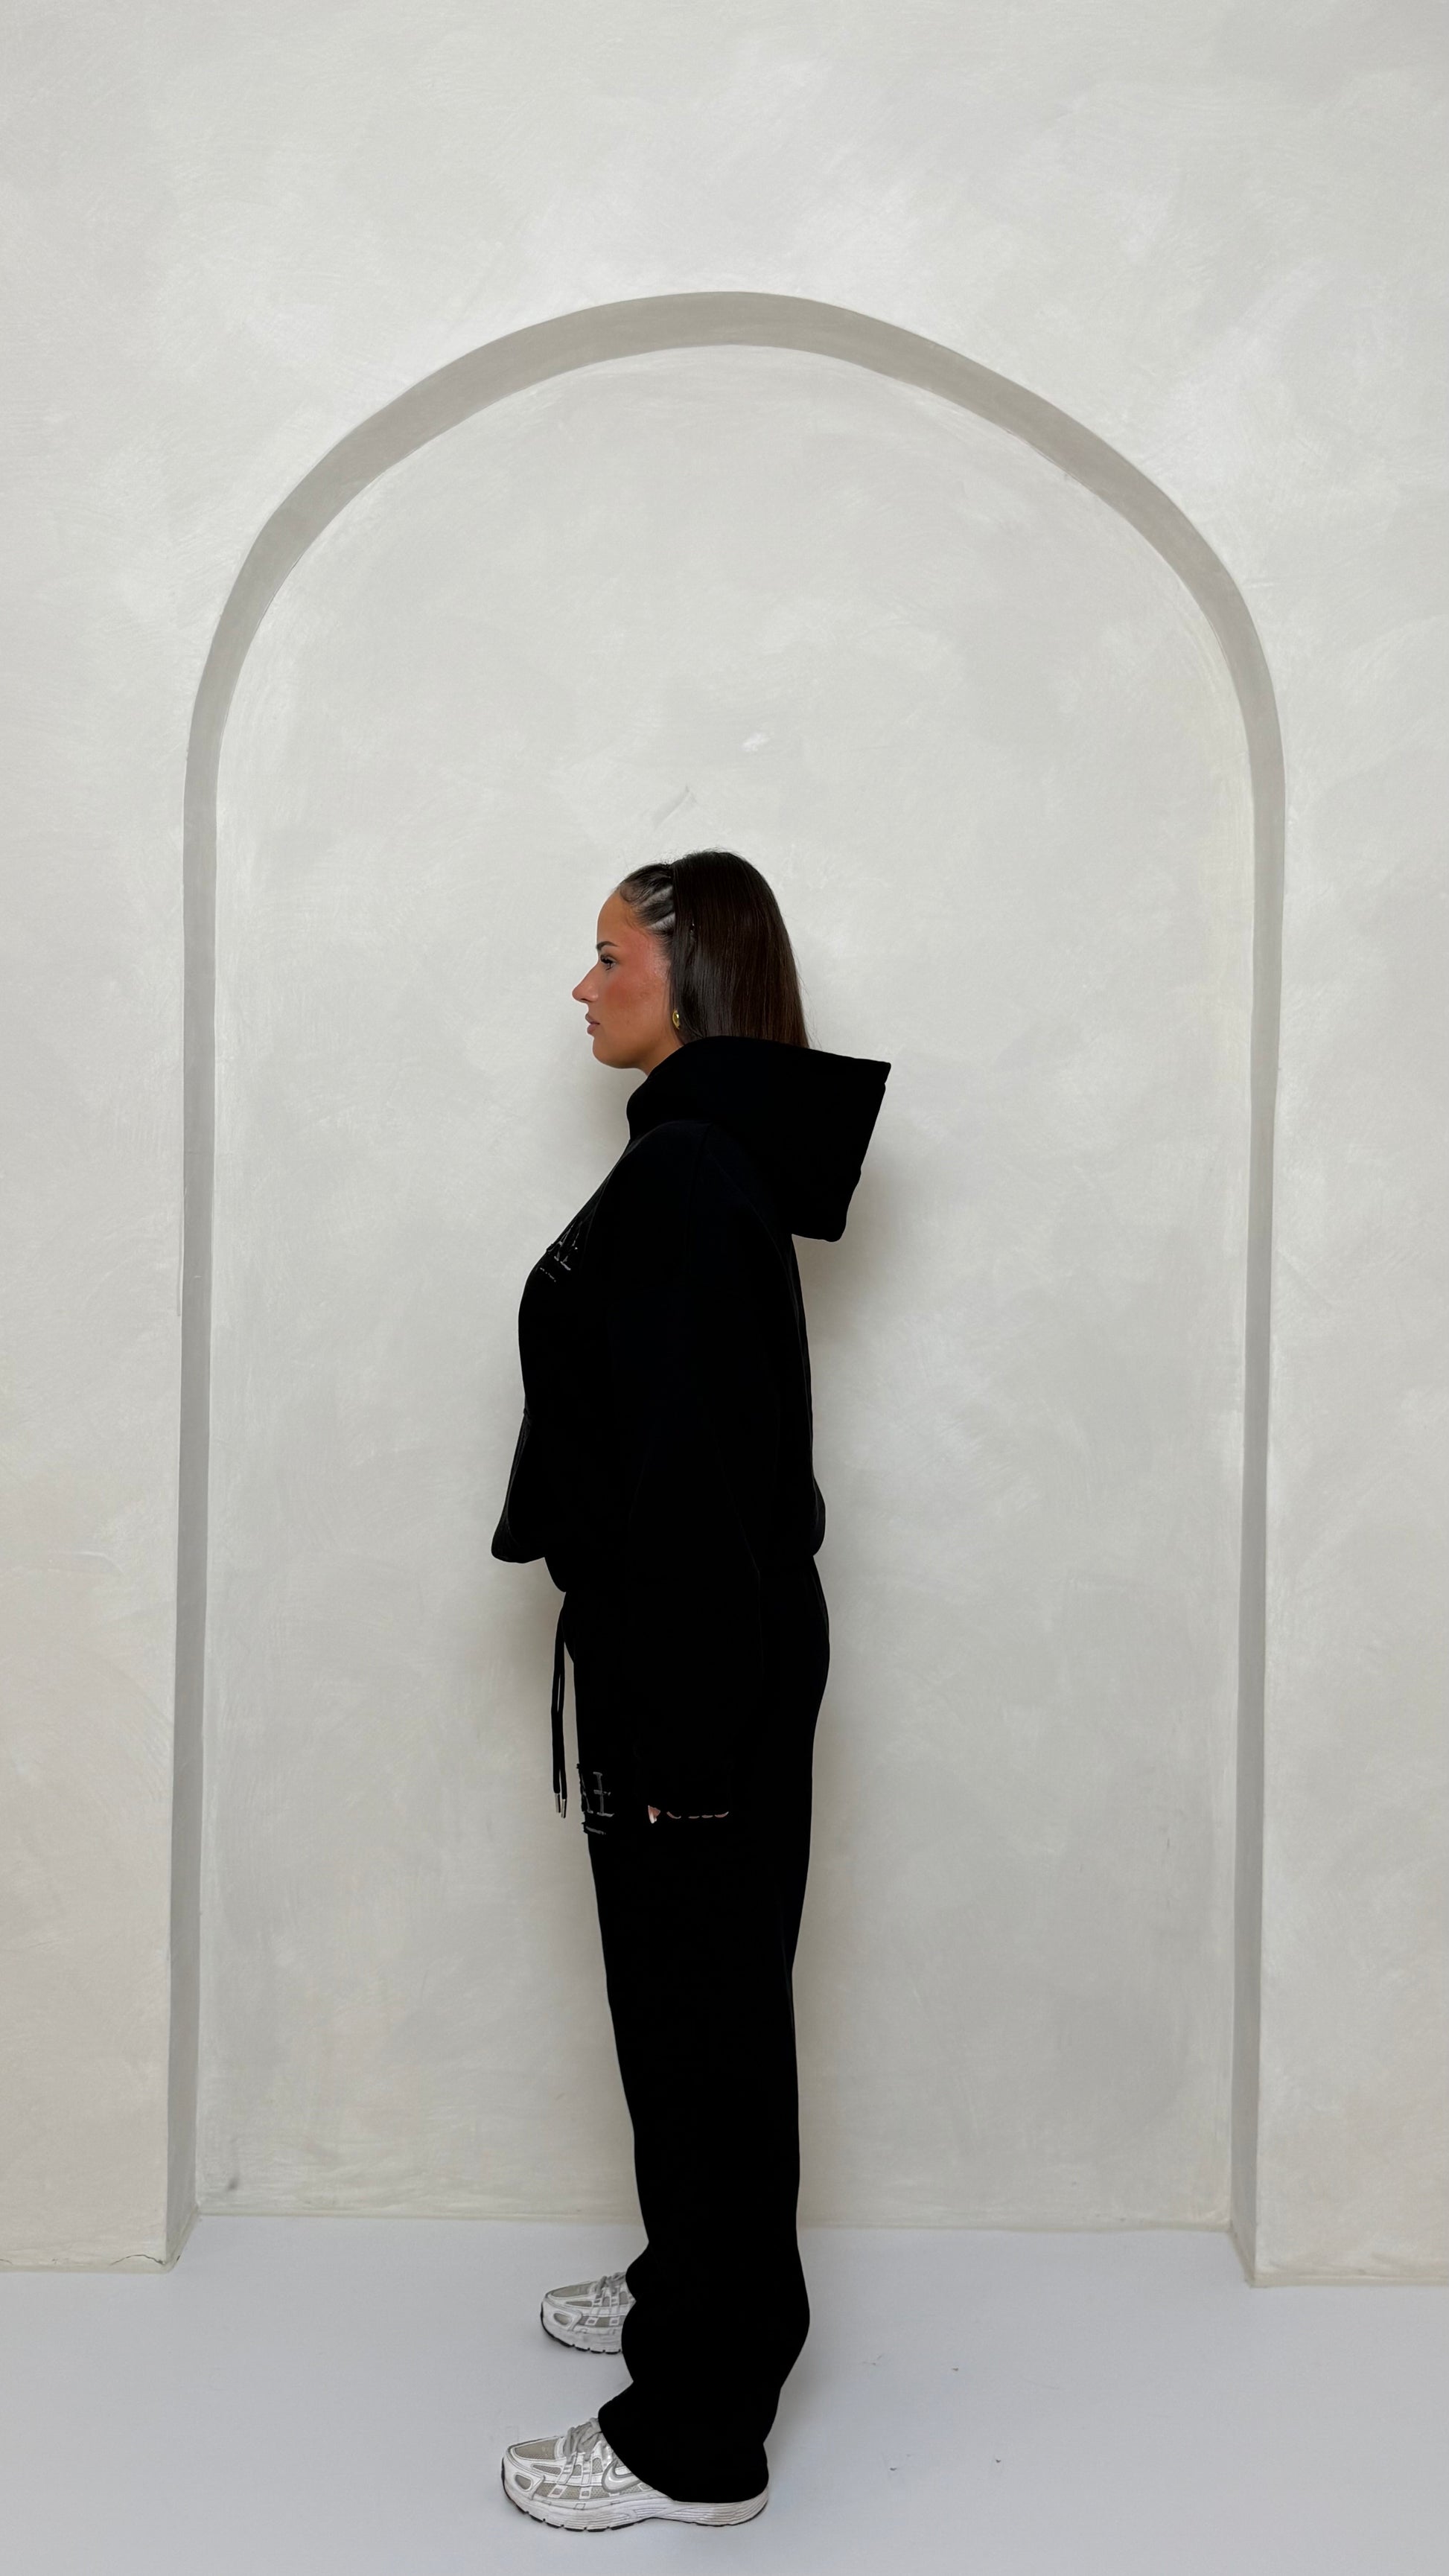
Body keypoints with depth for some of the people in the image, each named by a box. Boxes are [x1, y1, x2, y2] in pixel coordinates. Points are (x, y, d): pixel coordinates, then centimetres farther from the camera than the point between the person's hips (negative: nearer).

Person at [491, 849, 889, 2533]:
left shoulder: (693, 1176, -20)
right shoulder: (707, 1156, 11)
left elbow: (693, 1472, -23)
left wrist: (676, 1734, -20)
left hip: (700, 1657, -10)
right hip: (707, 1639, 10)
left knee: (698, 2008, 2)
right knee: (693, 1999, 22)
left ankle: (697, 2438, 19)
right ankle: (698, 2289, 42)